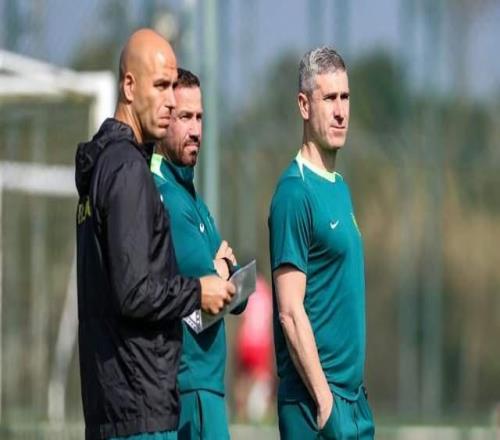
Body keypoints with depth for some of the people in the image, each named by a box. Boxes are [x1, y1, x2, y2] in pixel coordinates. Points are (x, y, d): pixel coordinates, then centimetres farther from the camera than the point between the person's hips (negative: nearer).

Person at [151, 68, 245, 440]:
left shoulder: (192, 198, 18)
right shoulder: (162, 195, -12)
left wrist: (223, 269, -3)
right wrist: (222, 275, 3)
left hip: (207, 379, 10)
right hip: (190, 383, -10)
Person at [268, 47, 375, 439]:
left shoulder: (340, 187, 15)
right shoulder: (295, 192, -12)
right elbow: (290, 312, -18)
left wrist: (355, 386, 16)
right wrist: (323, 400, -19)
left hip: (354, 394, 9)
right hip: (316, 398, -9)